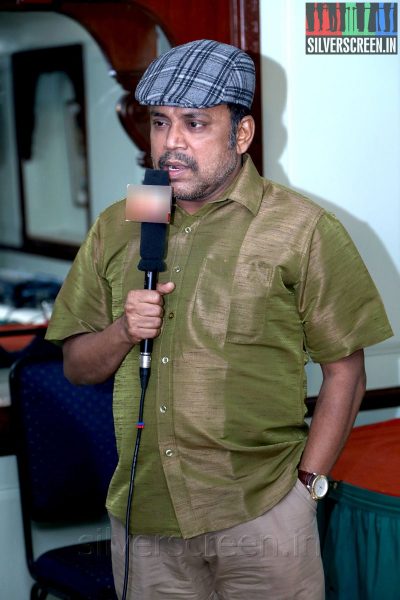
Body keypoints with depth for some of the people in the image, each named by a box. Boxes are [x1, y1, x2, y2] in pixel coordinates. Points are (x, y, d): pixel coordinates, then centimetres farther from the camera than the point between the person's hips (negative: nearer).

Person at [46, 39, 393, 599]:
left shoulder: (303, 230, -5)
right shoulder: (116, 228, 7)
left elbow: (344, 370, -4)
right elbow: (76, 366, 10)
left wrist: (306, 483, -8)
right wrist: (123, 332, -10)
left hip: (260, 514, -3)